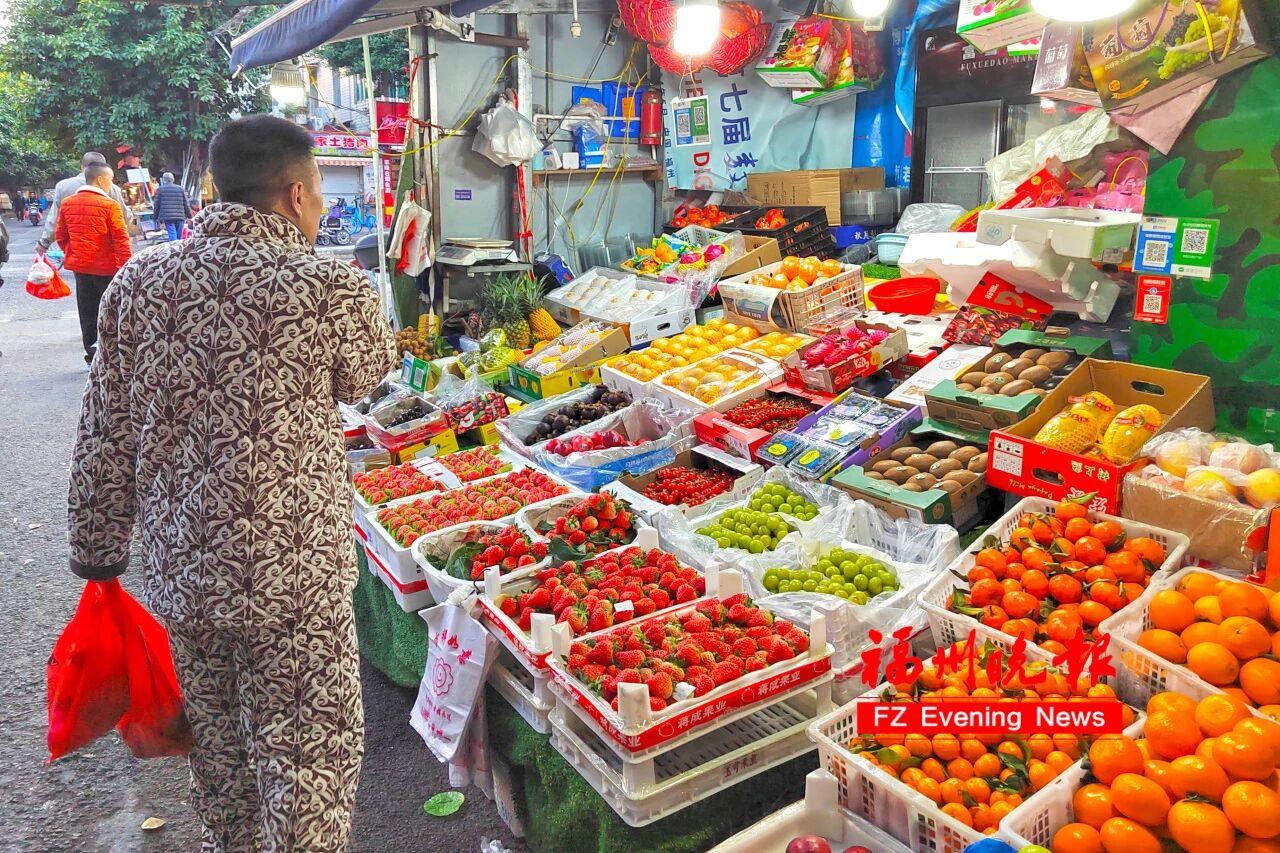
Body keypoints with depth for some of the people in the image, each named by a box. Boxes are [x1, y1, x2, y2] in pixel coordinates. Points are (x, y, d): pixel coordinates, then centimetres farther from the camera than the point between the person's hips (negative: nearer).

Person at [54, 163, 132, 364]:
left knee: (87, 310, 12)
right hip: (106, 266, -6)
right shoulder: (109, 205, -13)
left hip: (79, 265, 6)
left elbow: (60, 235, 11)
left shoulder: (67, 204, 6)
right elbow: (121, 238, -16)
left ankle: (91, 354, 16)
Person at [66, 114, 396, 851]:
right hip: (294, 579, -5)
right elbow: (366, 376, 5)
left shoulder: (139, 281, -1)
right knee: (308, 763, 10)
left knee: (219, 751, 25)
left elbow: (105, 438, 3)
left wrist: (100, 555, 13)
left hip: (180, 572, 6)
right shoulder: (332, 287, -16)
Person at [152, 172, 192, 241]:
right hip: (180, 217, 2)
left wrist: (156, 217, 16)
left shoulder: (160, 189, 5)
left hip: (167, 217, -2)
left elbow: (156, 205, 7)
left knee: (172, 236, -8)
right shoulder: (180, 189, 11)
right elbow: (186, 204, 11)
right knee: (179, 237, 8)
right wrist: (189, 216, 20)